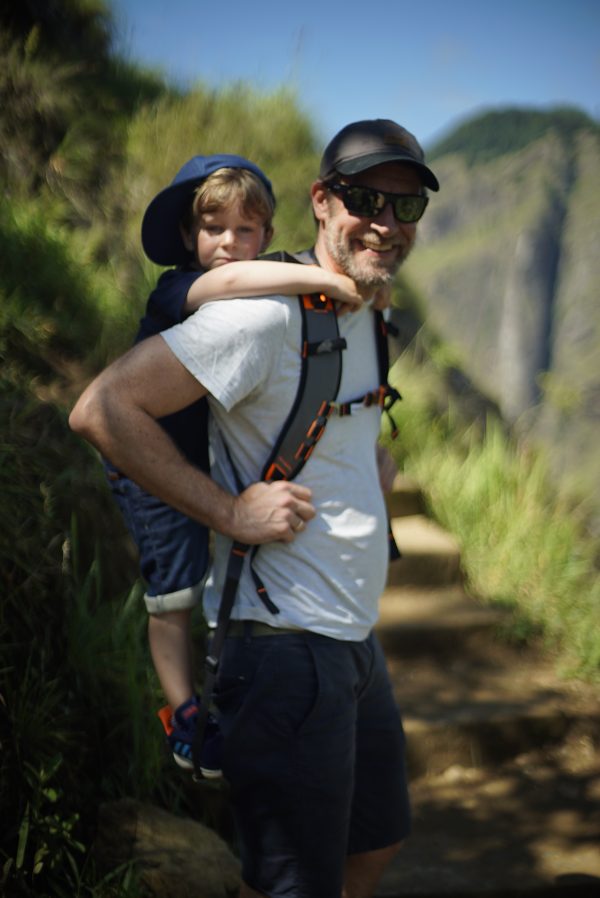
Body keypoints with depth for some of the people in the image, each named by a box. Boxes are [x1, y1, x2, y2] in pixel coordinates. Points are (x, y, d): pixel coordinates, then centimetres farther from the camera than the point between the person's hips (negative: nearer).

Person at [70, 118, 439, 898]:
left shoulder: (364, 314, 11)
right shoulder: (266, 313, -19)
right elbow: (102, 409, -23)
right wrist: (230, 511, -22)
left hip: (357, 641, 10)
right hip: (286, 648, -10)